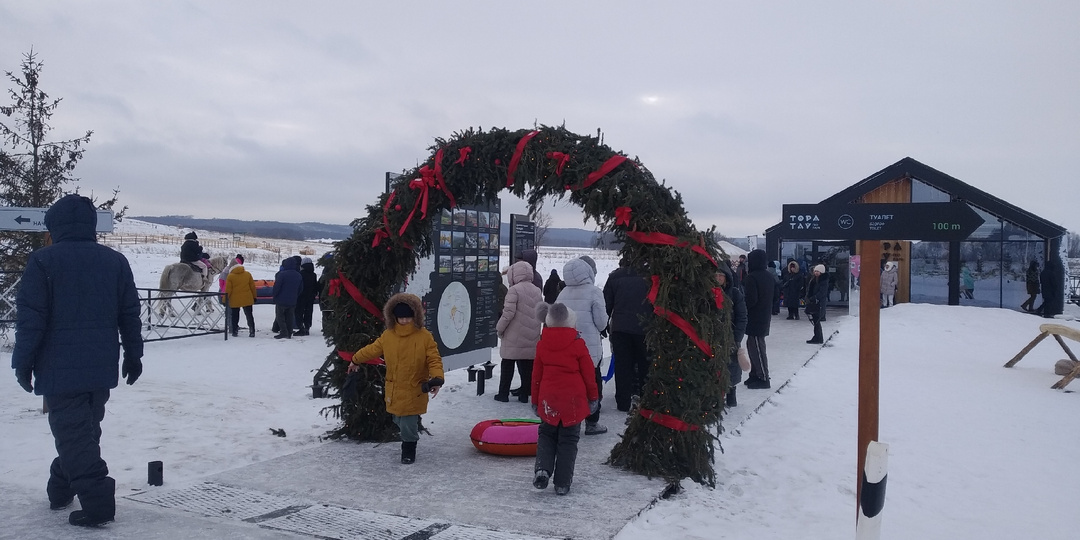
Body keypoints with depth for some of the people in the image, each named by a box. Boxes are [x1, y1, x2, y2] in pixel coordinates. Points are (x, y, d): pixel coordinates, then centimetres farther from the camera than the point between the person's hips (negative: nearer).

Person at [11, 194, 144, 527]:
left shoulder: (43, 261, -8)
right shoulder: (115, 261, 6)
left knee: (72, 432, -1)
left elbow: (30, 318, -10)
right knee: (86, 429, 18)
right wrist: (133, 356, 15)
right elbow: (130, 315, 8)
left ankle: (97, 501, -7)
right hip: (102, 368, 5)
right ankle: (60, 489, 33)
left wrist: (23, 362, -2)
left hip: (60, 368, -5)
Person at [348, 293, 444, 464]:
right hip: (394, 390, 4)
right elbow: (372, 350, 15)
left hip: (414, 390, -4)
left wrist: (437, 378, -25)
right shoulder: (388, 335, 0)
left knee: (408, 423, -2)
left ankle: (409, 448, 22)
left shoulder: (425, 336, -11)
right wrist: (356, 359, 25)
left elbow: (434, 360, -12)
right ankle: (410, 438, 42)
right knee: (399, 421, 14)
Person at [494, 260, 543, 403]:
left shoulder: (514, 290, -12)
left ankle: (503, 393, 9)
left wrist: (499, 328, -5)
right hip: (531, 339, 5)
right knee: (527, 367, 10)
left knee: (507, 365, 6)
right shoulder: (537, 291, 9)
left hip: (514, 338, -5)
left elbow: (509, 312, -17)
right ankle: (524, 394, 13)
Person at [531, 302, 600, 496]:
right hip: (573, 400, -2)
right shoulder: (578, 344, -7)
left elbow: (536, 375, 8)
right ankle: (562, 483, 7)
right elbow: (589, 374, -2)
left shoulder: (542, 344, 2)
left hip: (548, 401, 2)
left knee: (546, 435, 18)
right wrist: (593, 397, 11)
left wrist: (535, 400, 18)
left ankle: (542, 469, -3)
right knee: (568, 440, 6)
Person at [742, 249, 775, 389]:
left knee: (756, 347, -2)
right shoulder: (770, 276, 9)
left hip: (754, 318, -9)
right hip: (765, 317, 9)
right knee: (753, 345, 17)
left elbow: (750, 299, -22)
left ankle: (763, 378, 2)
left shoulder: (752, 277, -18)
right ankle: (755, 375, 22)